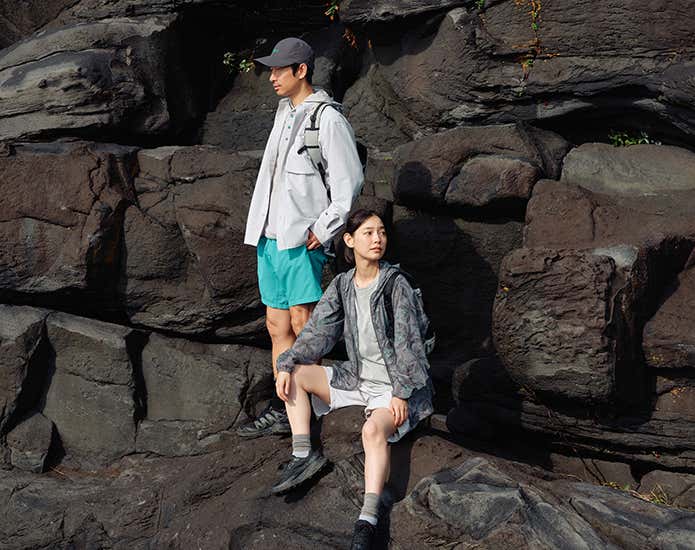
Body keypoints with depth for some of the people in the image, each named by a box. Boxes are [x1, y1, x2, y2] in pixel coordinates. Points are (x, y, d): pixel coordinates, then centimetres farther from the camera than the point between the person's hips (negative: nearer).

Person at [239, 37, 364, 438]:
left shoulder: (328, 118, -9)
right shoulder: (285, 113, 18)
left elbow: (349, 180, -13)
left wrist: (323, 230, -14)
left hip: (301, 239, -9)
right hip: (270, 237, 9)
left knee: (302, 324, -8)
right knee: (278, 326, 10)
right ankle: (282, 411, 15)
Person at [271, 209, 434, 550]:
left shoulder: (396, 284, -13)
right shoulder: (342, 285, 4)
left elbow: (407, 341, -16)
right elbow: (317, 330, 1)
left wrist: (401, 393, -24)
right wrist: (286, 366, -13)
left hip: (395, 385, -7)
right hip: (357, 378, 7)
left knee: (374, 429, -35)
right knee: (295, 375, -4)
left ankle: (367, 521, -43)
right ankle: (303, 456, -11)